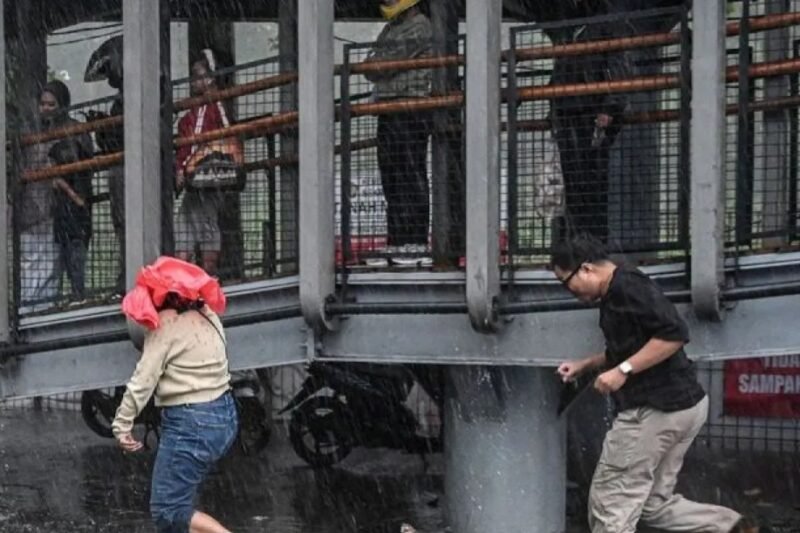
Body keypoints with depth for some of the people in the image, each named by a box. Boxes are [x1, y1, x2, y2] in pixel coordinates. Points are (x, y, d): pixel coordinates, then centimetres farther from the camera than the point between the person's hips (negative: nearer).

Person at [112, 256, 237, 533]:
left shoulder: (167, 325, -11)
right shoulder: (207, 315, 11)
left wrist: (122, 425, -8)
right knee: (178, 497, 22)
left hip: (191, 423, -9)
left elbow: (143, 380, -13)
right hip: (224, 416, 9)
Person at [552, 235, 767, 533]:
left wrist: (623, 371, -22)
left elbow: (674, 334, -25)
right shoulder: (614, 295, 17)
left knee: (609, 504, -1)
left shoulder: (627, 285, -15)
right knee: (655, 504, 15)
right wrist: (584, 365, 23)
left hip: (657, 408, -11)